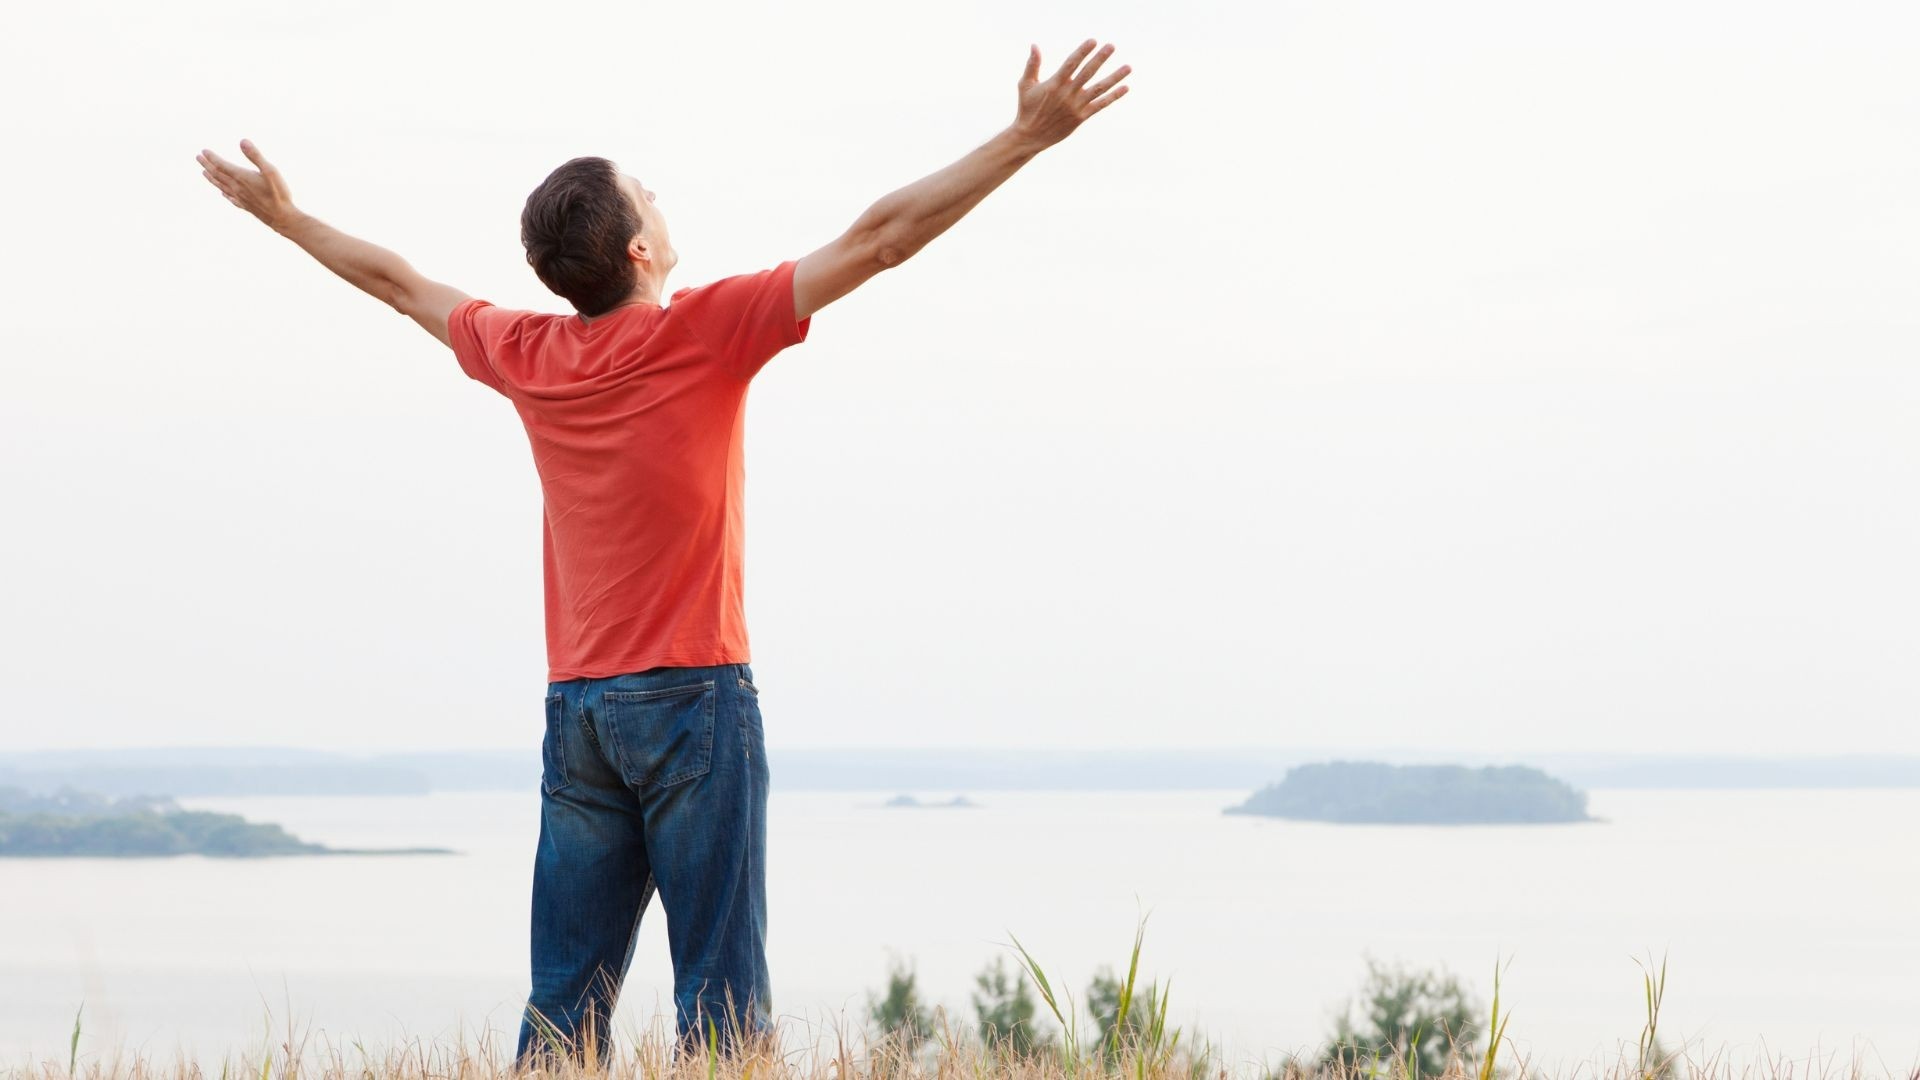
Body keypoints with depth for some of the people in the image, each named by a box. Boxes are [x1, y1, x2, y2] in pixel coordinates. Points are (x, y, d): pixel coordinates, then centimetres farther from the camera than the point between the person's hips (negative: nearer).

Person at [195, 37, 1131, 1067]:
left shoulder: (528, 355, 6)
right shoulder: (707, 331, -8)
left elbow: (396, 280, 22)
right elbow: (880, 237, -10)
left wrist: (283, 216, 39)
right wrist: (1027, 136, -8)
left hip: (576, 709, 5)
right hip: (695, 697, -5)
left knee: (565, 999, 5)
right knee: (722, 991, -7)